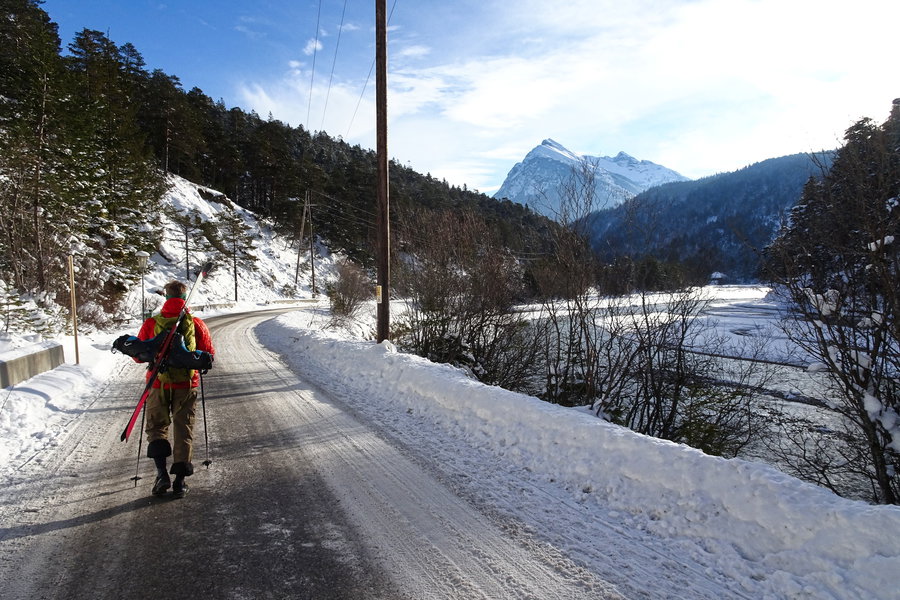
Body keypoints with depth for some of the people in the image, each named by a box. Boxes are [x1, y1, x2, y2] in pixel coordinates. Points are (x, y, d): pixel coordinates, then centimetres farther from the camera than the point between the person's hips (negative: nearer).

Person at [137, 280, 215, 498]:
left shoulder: (151, 324, -6)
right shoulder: (196, 324, -6)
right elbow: (209, 355, -1)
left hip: (158, 384, 0)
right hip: (186, 384, 0)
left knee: (156, 428, 16)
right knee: (183, 431, 10)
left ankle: (162, 473, 0)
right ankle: (179, 481, 11)